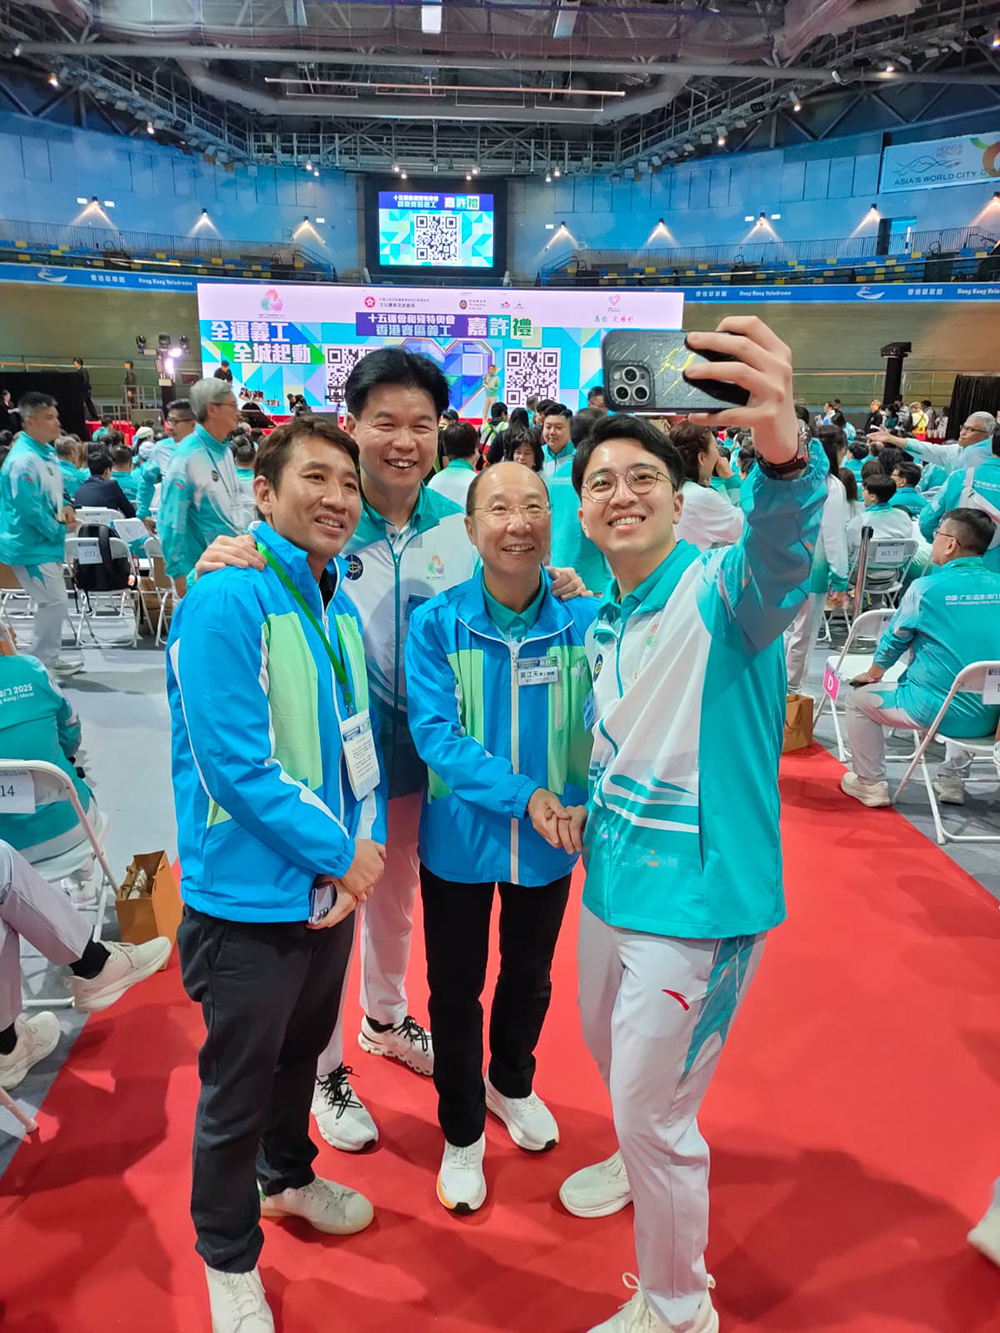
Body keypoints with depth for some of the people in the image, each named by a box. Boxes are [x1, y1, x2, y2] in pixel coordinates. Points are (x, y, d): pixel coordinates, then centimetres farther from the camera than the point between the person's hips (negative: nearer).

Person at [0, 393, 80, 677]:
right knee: (54, 602, -6)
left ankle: (50, 658, 30)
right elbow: (30, 509, -25)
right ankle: (44, 664, 7)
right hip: (31, 546, -10)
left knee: (51, 601, 18)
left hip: (45, 543, 10)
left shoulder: (47, 452, 8)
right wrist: (60, 530, -13)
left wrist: (64, 507, 0)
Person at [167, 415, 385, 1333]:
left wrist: (364, 846, -6)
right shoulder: (225, 602, -20)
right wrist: (339, 853, -17)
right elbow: (233, 762, -24)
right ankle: (228, 1257, 36)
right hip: (250, 897, -7)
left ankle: (286, 1175, 52)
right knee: (238, 1083, 12)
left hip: (333, 885, 7)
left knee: (303, 1050, 26)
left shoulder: (342, 610, 5)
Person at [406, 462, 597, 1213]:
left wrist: (585, 803, -29)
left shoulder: (588, 618, -13)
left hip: (551, 843, 2)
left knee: (530, 977, 25)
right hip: (460, 838, -1)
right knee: (456, 988, 17)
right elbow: (434, 735, -20)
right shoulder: (437, 623, -15)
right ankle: (462, 1133, 42)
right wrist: (523, 795, -30)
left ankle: (512, 1084, 56)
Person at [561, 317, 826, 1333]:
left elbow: (777, 557, -44)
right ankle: (642, 1164, 61)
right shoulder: (603, 622, 5)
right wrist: (579, 809, 11)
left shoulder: (718, 593, -19)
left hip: (696, 898, -8)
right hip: (610, 879, 8)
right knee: (613, 1055, 28)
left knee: (654, 1113, 7)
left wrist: (782, 447, -61)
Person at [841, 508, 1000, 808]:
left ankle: (870, 785, 19)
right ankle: (954, 777, 43)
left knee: (859, 697, 16)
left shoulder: (926, 589, -13)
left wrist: (873, 674, 23)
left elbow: (893, 641, 2)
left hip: (938, 712, -6)